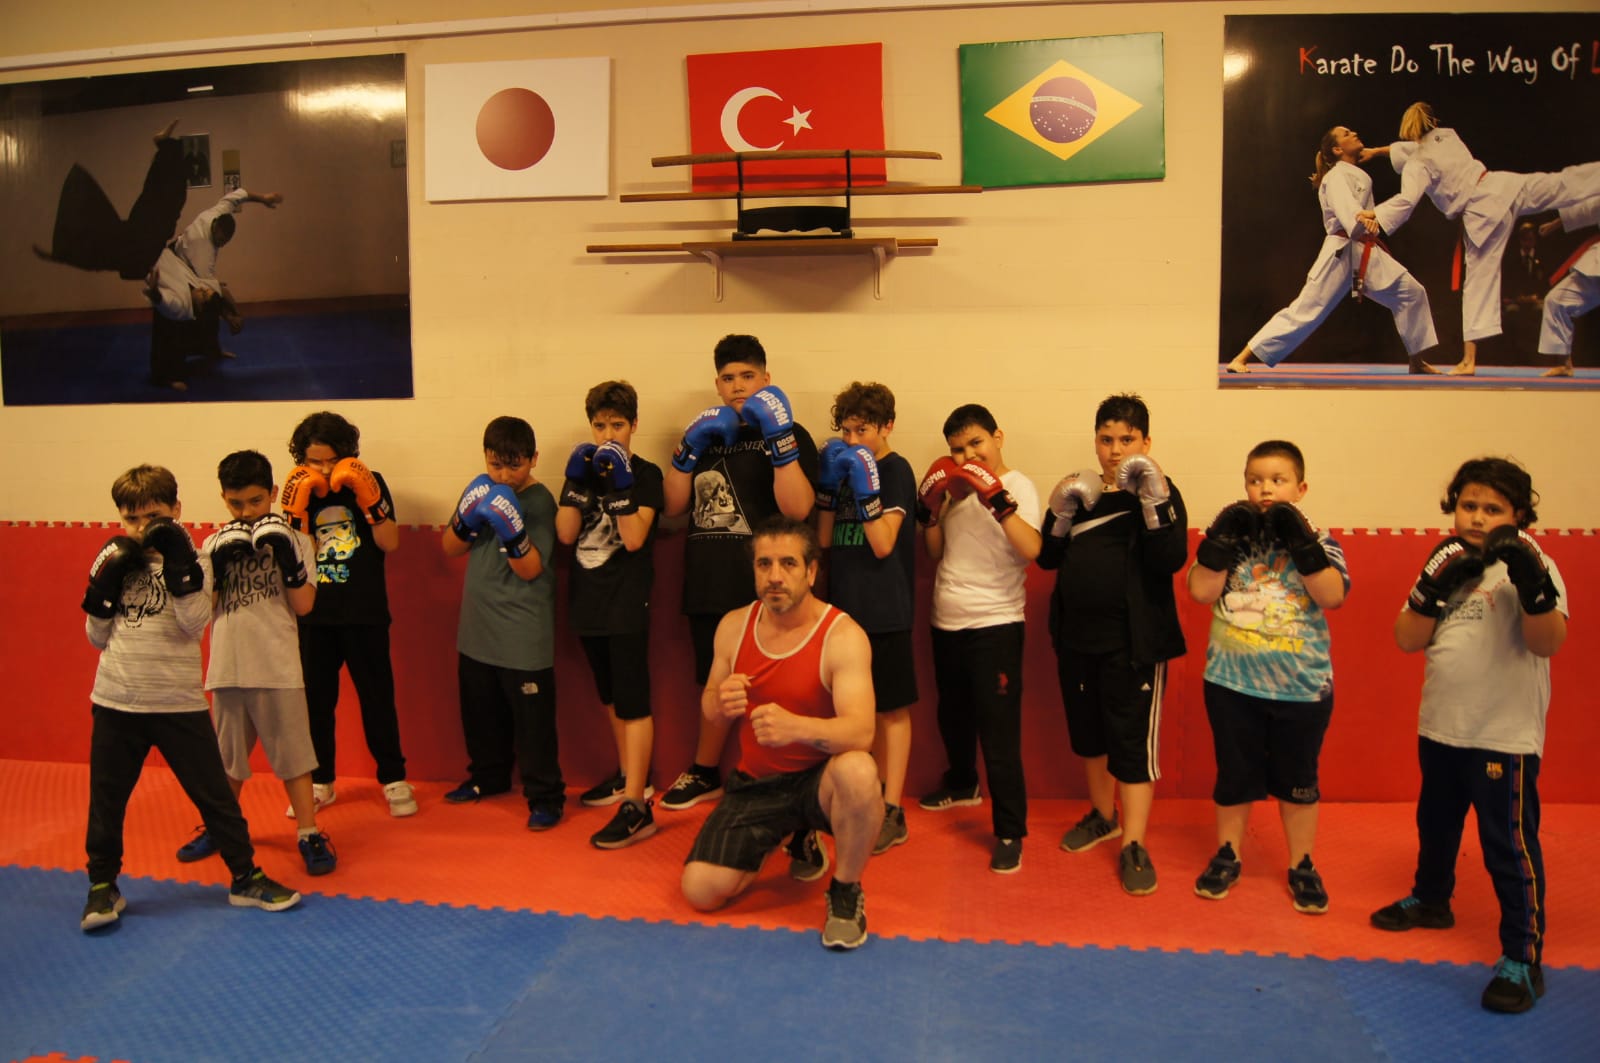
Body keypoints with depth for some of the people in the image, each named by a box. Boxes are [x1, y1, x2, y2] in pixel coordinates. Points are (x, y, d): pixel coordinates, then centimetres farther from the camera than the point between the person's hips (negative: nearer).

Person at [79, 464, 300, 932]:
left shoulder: (190, 562, -3)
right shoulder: (111, 561, 4)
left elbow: (193, 626, -16)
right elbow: (98, 637, 7)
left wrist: (178, 568, -22)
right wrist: (105, 587, -8)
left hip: (179, 702, -2)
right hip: (115, 701, 3)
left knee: (214, 793, 3)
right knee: (106, 799, 11)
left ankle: (245, 878, 15)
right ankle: (103, 886, 29)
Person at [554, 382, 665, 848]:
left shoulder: (646, 474, -5)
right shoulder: (582, 469, 9)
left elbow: (634, 538, -17)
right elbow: (566, 534, -3)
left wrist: (620, 483, -23)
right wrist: (579, 482, -13)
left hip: (627, 604, -6)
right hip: (588, 602, 6)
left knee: (632, 702, -8)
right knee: (610, 697, 18)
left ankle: (636, 806, -8)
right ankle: (629, 775, 35)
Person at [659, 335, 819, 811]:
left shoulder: (788, 434, -2)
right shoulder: (707, 434, 15)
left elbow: (797, 508, -18)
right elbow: (674, 505, 8)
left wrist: (779, 437, -24)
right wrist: (689, 447, -5)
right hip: (707, 588, 5)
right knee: (715, 683, 17)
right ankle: (705, 774, 33)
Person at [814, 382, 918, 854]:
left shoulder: (895, 470, -8)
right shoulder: (845, 467, 10)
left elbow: (883, 544, -17)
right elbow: (824, 539, 6)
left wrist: (865, 488, -24)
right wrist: (828, 482, -4)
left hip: (884, 610, -6)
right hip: (844, 606, 7)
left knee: (891, 708, 2)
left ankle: (892, 811, 8)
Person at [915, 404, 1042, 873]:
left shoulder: (1017, 486, -10)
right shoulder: (956, 487, 9)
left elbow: (1031, 549, -26)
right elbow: (936, 552, 12)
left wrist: (997, 499, -33)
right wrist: (928, 509, -3)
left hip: (995, 625, -7)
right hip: (947, 622, 7)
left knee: (999, 731, -7)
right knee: (952, 716, 24)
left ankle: (1010, 832, 4)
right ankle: (962, 784, 48)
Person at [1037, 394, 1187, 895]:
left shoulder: (1159, 491, -4)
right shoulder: (1077, 488, 8)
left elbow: (1170, 561, -18)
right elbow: (1047, 558, 5)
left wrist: (1154, 499, -26)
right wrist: (1062, 511, -11)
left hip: (1133, 639, -5)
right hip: (1076, 635, 5)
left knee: (1132, 739, -2)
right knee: (1087, 732, 16)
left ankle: (1133, 846, 8)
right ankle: (1103, 815, 36)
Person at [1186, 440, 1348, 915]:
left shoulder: (1319, 542, -2)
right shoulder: (1230, 536, -1)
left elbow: (1332, 596, -16)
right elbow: (1201, 591, -11)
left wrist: (1301, 541, -22)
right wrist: (1224, 538, -17)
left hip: (1302, 685, 0)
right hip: (1232, 681, 1)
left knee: (1297, 779, 13)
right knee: (1234, 774, 13)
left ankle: (1302, 867, 30)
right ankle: (1226, 857, 30)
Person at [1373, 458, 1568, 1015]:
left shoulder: (1529, 564, -11)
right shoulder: (1447, 564, 6)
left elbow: (1547, 643, -23)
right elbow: (1407, 639, -1)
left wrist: (1533, 585, -39)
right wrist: (1435, 589, -17)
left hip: (1505, 734, -6)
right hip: (1440, 726, 7)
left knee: (1509, 842, -3)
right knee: (1435, 821, 23)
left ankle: (1523, 958, 9)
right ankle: (1431, 899, 44)